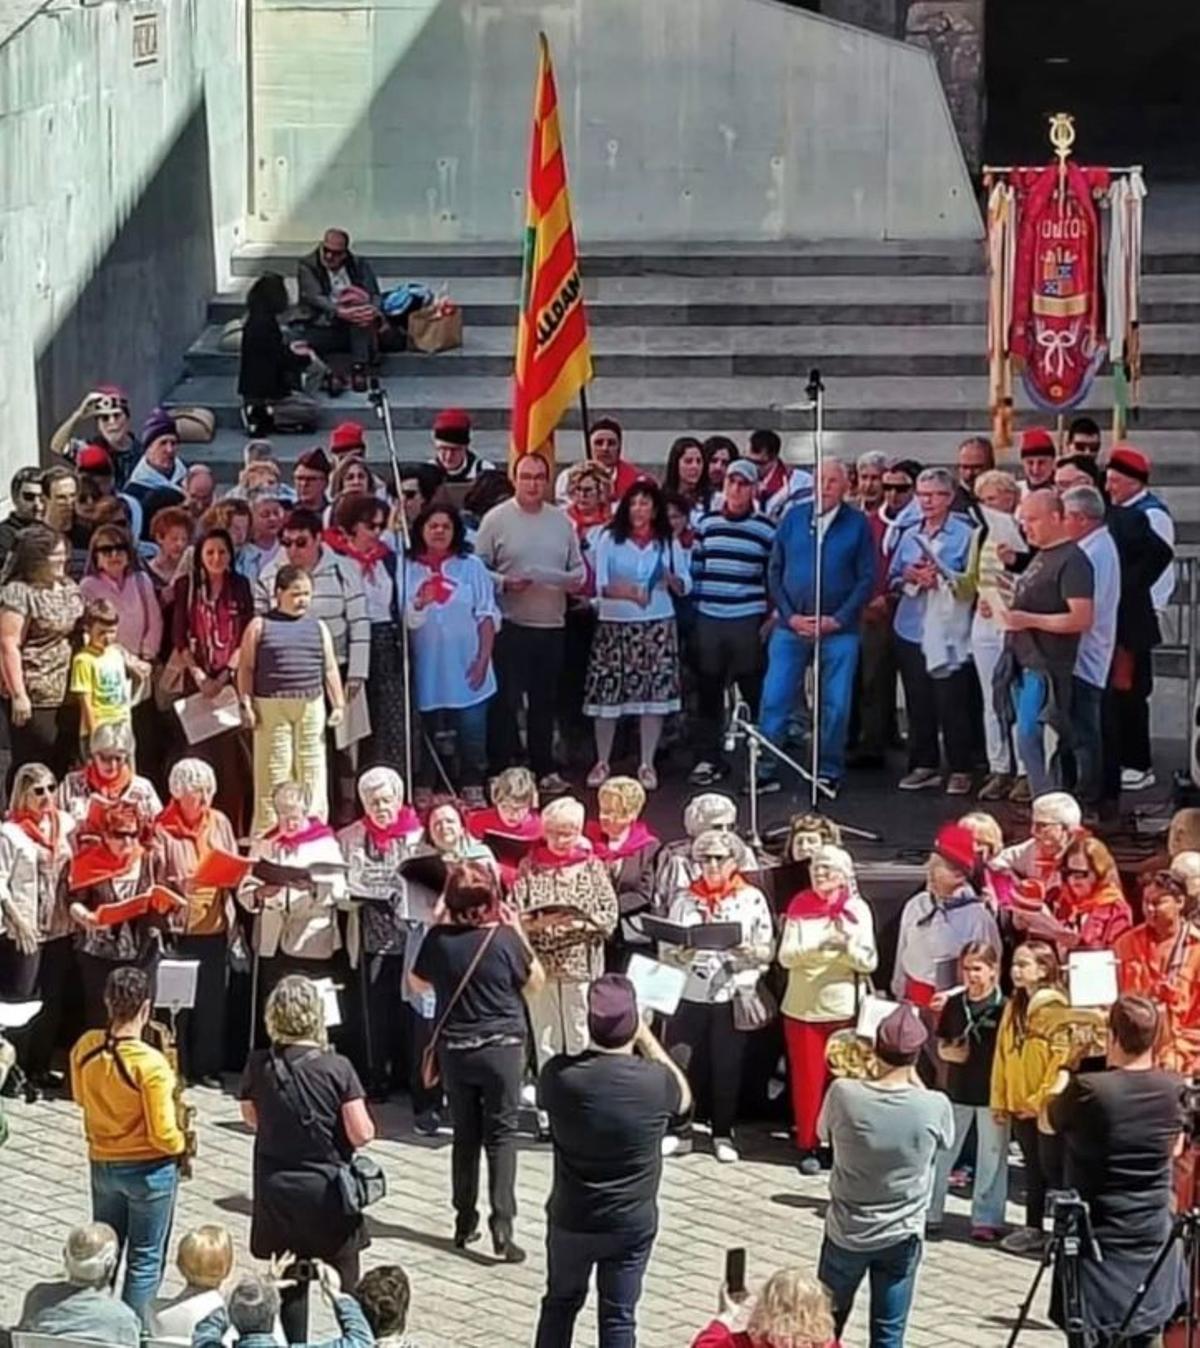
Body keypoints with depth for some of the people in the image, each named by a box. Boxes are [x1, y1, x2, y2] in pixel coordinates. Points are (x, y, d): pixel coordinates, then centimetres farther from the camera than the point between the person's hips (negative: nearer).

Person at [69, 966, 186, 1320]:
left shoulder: (85, 1047, -9)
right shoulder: (150, 1064, -26)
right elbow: (163, 1136, -21)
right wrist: (182, 1142, -1)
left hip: (102, 1164, 5)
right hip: (149, 1170, -5)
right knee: (145, 1260, 8)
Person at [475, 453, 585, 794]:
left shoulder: (561, 521, 10)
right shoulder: (496, 519, -3)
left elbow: (578, 568, 13)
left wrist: (572, 581, -8)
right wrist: (505, 583, -21)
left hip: (551, 625, 4)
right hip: (511, 625, -4)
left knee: (545, 701, 13)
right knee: (507, 700, -2)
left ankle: (544, 769, 22)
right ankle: (502, 770, 5)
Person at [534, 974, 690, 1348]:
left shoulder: (560, 1075, -18)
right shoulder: (655, 1081, -19)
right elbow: (683, 1097, 6)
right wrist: (646, 1039, 7)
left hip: (570, 1219, 1)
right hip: (632, 1223, -1)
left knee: (560, 1303, 22)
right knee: (618, 1318, 10)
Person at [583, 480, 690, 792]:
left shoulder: (668, 542, 9)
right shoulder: (610, 539, 3)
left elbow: (685, 586, 9)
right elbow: (599, 585, -5)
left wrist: (670, 579, -13)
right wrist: (626, 592, -23)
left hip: (658, 626, 2)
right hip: (615, 625, -1)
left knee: (654, 694, 0)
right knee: (607, 693, -3)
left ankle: (647, 764, 10)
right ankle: (602, 762, 10)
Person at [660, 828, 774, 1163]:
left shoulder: (753, 899, 3)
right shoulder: (685, 899, 10)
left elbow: (767, 950, 1)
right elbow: (665, 949, 9)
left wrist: (746, 950, -18)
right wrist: (680, 953, -12)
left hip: (733, 996, -2)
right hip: (689, 994, 2)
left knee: (727, 1067, 3)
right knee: (681, 1063, 0)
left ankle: (723, 1134, 15)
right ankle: (680, 1131, 12)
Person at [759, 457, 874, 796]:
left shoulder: (857, 524, -1)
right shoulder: (793, 518, 4)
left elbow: (866, 578, -2)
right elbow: (775, 571, 6)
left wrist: (838, 619, -10)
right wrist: (789, 615, -5)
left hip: (838, 630, -1)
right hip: (791, 627, 1)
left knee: (835, 706, 3)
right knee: (774, 700, -1)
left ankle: (829, 773, 15)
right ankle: (765, 771, 5)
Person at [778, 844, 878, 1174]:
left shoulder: (858, 910, 0)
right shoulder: (799, 907, 1)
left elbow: (869, 963, -4)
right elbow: (785, 956, -8)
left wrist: (848, 945, -24)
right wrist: (819, 946, -23)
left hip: (845, 1008, 0)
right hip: (802, 1008, 0)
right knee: (807, 1079, 3)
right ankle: (807, 1147, 11)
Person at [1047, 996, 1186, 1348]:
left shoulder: (1088, 1090, -19)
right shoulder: (1172, 1089, -5)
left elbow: (1050, 1121, 1)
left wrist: (1065, 1074, 15)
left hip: (1100, 1242, -4)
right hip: (1154, 1239, 4)